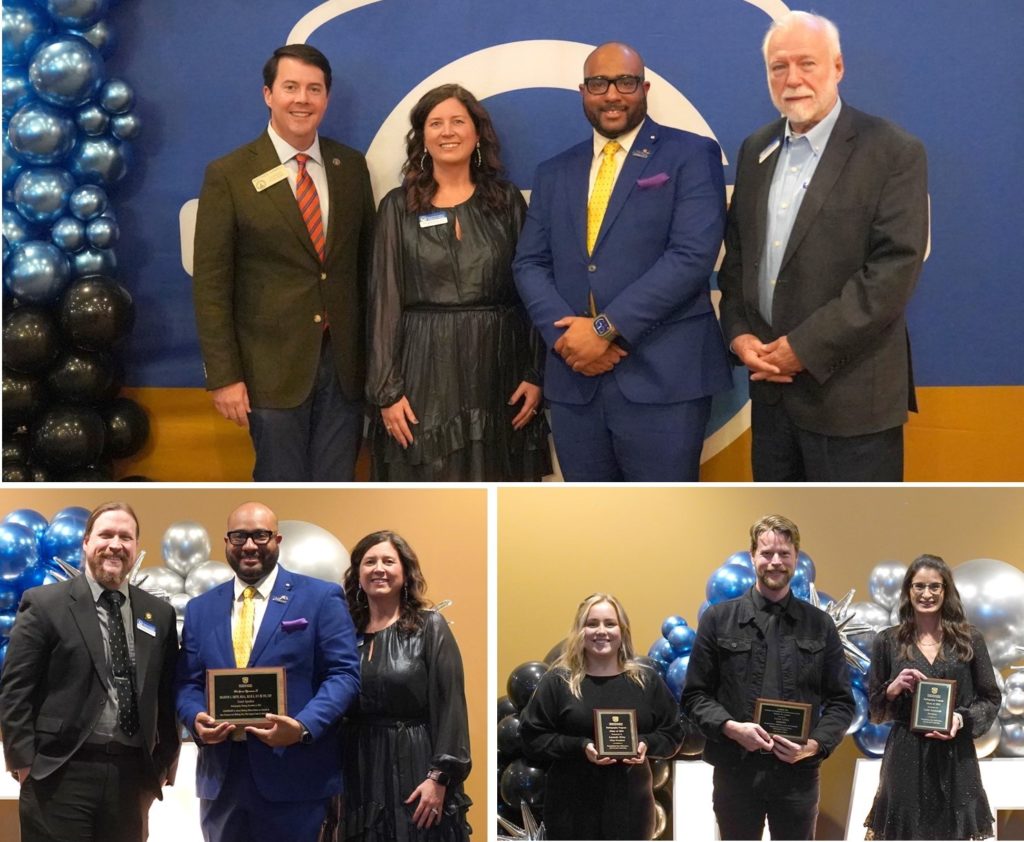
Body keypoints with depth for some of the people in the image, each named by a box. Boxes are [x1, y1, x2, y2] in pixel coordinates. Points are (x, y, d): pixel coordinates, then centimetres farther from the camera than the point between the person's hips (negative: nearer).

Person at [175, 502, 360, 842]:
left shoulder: (321, 598, 1)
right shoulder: (201, 608, 14)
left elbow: (344, 673, -5)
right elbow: (188, 682, 12)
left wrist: (303, 726, -20)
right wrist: (196, 719, -11)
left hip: (296, 775, -4)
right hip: (221, 775, 4)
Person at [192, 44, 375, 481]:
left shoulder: (351, 167, 7)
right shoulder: (229, 175, -5)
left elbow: (366, 262, 12)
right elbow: (211, 284, -6)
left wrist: (372, 352, 10)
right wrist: (223, 376, -10)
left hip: (344, 362, 3)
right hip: (273, 365, -3)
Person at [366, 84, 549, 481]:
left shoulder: (507, 201, 7)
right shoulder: (399, 206, 4)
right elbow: (385, 300, 0)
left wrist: (536, 374, -3)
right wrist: (386, 389, -7)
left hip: (497, 367, 1)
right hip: (425, 369, -1)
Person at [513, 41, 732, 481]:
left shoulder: (691, 155, 0)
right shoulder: (555, 172, 16)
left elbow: (692, 256, -12)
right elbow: (530, 264, 10)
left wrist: (605, 328, -15)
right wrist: (565, 334, -10)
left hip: (663, 379, -4)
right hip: (574, 381, 5)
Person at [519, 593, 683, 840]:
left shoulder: (647, 680, 7)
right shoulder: (558, 681, 0)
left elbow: (673, 733, 10)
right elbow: (532, 738, -4)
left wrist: (646, 744, -11)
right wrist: (580, 746, -17)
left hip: (629, 804, 2)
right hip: (572, 806, -2)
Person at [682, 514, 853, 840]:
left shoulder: (820, 625, 7)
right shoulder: (718, 619, 4)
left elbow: (841, 701, 8)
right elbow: (695, 694, 4)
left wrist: (815, 745, -10)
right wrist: (731, 728, -14)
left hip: (798, 771, 1)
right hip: (735, 771, -1)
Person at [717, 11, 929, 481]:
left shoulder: (893, 152, -9)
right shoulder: (755, 150, 11)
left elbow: (894, 269, -17)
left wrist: (806, 348, -18)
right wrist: (738, 333, -2)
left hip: (849, 392, -6)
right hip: (771, 384, 6)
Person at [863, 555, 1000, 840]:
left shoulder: (969, 639, 5)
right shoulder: (888, 641, 5)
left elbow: (991, 698, 7)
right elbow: (873, 706, 9)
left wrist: (963, 719, -10)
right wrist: (893, 688, -11)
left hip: (956, 758, 0)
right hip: (905, 759, 0)